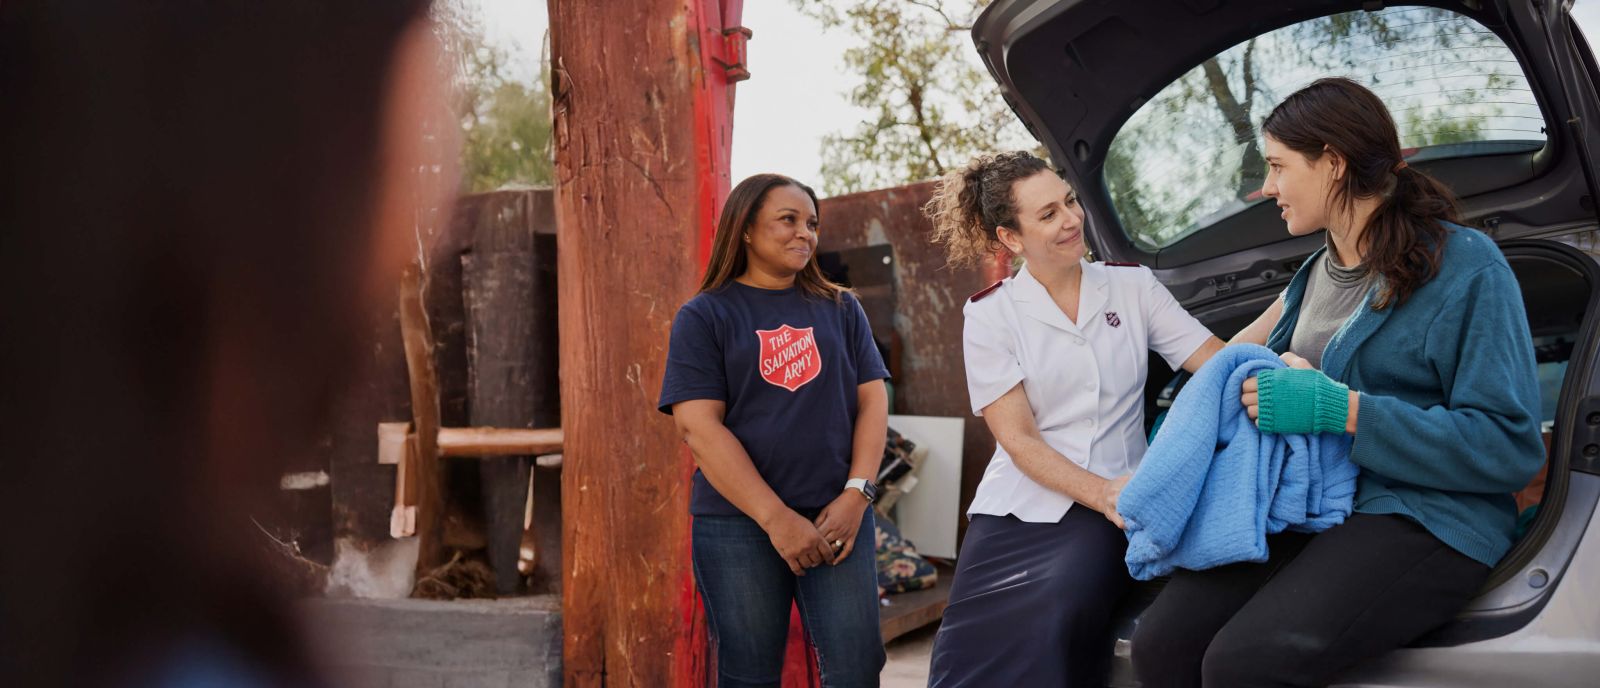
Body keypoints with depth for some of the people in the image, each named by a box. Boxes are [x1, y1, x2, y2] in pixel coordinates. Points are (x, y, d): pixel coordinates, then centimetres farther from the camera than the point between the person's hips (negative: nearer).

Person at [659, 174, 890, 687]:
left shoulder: (840, 309, 12)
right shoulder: (704, 317, 1)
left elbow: (872, 401, 7)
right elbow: (700, 427, -8)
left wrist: (856, 495, -9)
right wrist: (775, 518, -15)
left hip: (836, 517, 2)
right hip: (737, 524, -2)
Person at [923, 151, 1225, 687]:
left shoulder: (1133, 287, 8)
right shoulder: (991, 315, 2)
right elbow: (1018, 439, -4)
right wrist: (1102, 494, -18)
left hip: (1108, 508, 0)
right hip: (1017, 509, 0)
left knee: (1053, 627, -29)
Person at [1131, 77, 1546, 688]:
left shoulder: (1465, 266, -7)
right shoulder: (1314, 273, 17)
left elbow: (1510, 446, -14)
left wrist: (1341, 410, -20)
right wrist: (1272, 380, 4)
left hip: (1424, 517, -7)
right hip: (1304, 508, 7)